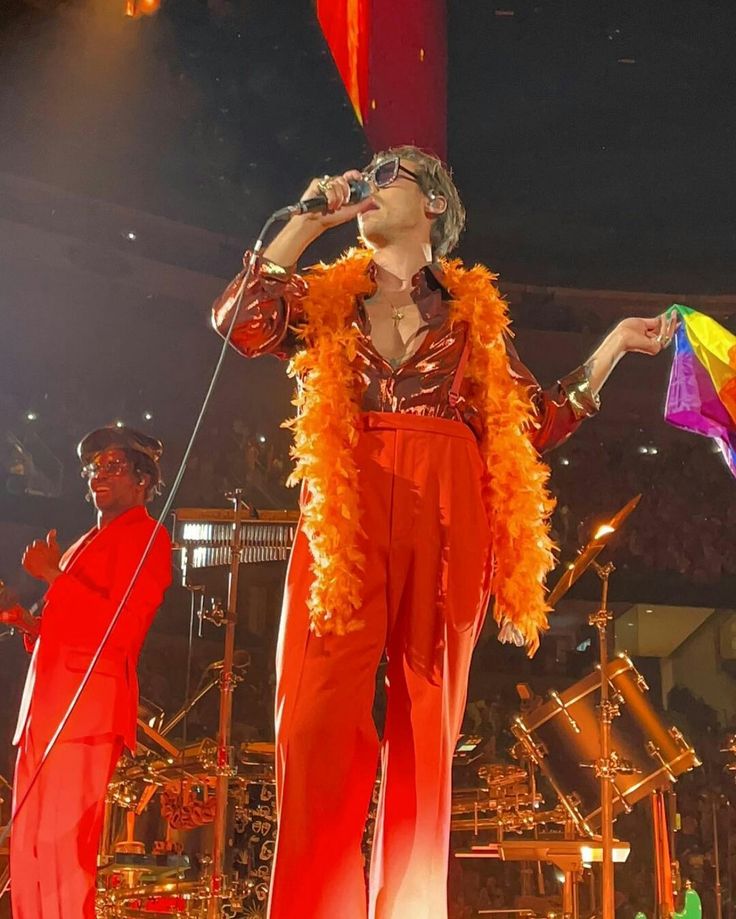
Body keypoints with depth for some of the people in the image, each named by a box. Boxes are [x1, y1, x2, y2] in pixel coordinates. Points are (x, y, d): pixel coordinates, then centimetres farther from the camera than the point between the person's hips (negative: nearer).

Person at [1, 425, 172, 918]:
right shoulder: (91, 541, 27)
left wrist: (56, 577, -12)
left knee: (63, 844, -12)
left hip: (88, 706, -9)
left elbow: (121, 625, -13)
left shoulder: (146, 535, 0)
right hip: (47, 705, 9)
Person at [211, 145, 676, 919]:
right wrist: (308, 220, 4)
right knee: (318, 719, -13)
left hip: (447, 514, 1)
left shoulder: (474, 309, 18)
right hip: (346, 510, 0)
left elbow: (536, 421, 16)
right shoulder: (325, 298, 18)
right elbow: (240, 323, -2)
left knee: (427, 725, -1)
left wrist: (616, 344, 14)